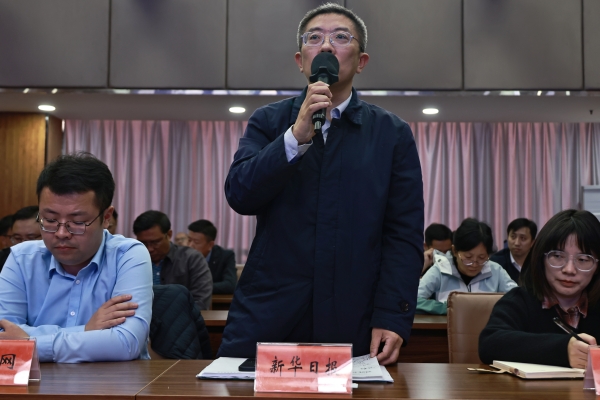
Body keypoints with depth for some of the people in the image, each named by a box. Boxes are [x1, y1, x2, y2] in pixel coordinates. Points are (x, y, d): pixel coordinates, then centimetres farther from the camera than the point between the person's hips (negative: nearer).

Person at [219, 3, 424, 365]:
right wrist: (297, 135, -17)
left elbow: (404, 234, 0)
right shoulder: (267, 121, 8)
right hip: (267, 317, 1)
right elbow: (239, 196, -6)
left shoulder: (393, 134, 5)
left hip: (353, 323, 0)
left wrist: (393, 317, -11)